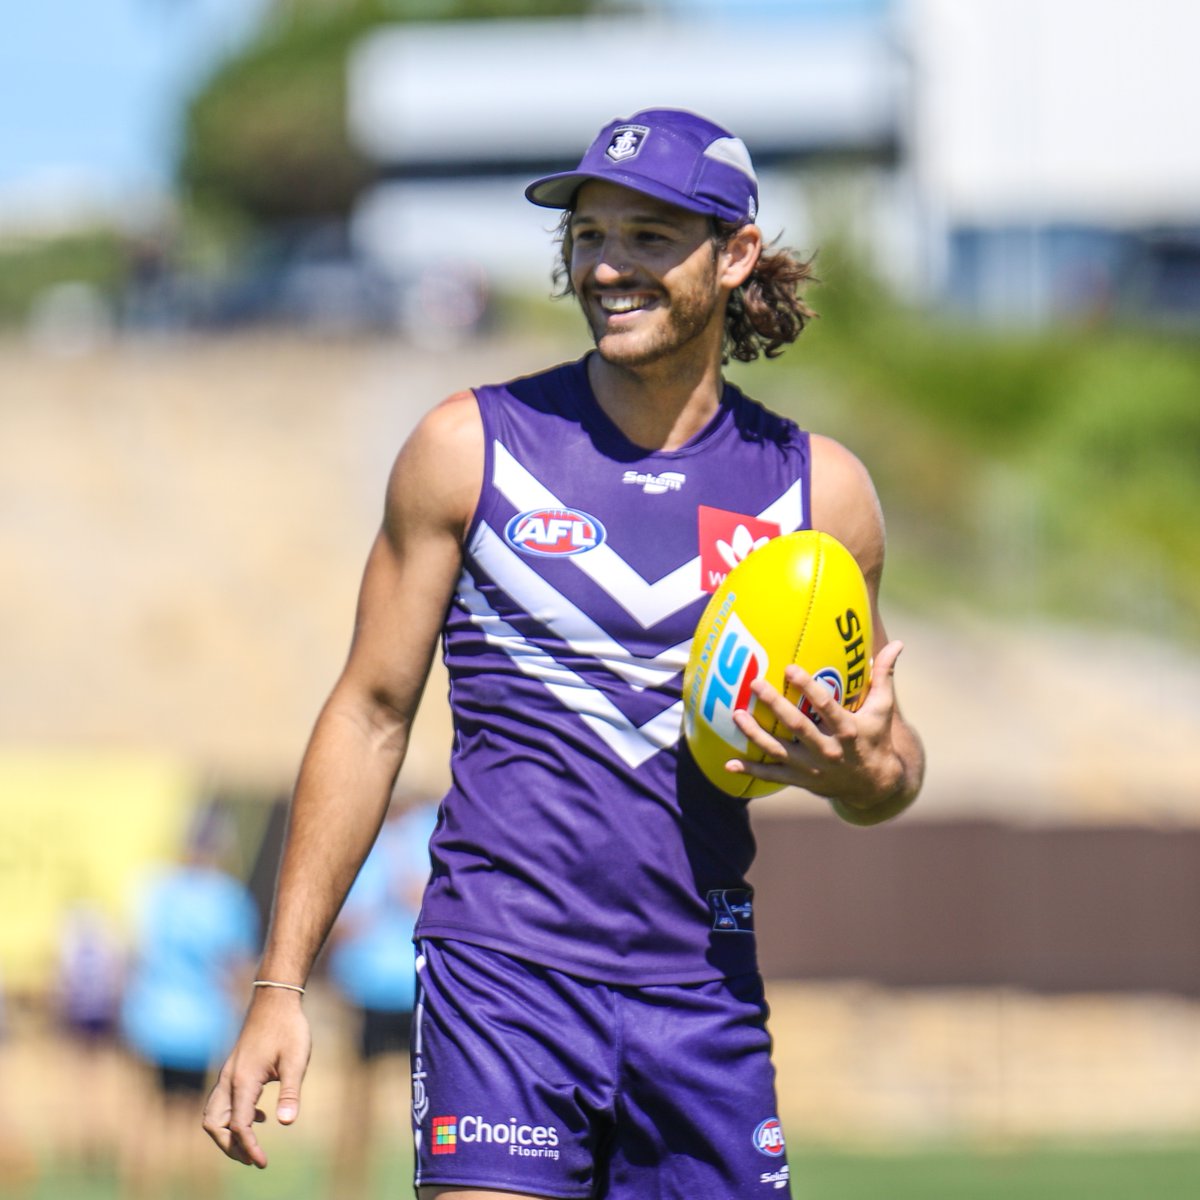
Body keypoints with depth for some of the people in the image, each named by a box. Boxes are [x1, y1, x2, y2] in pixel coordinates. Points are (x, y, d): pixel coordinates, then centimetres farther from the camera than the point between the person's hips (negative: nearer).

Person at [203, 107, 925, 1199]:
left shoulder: (817, 489, 7)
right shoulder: (470, 448, 3)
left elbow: (891, 761, 17)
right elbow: (372, 714, 6)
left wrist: (857, 770, -9)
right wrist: (281, 986, 1)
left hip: (702, 988, 3)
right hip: (500, 973, -2)